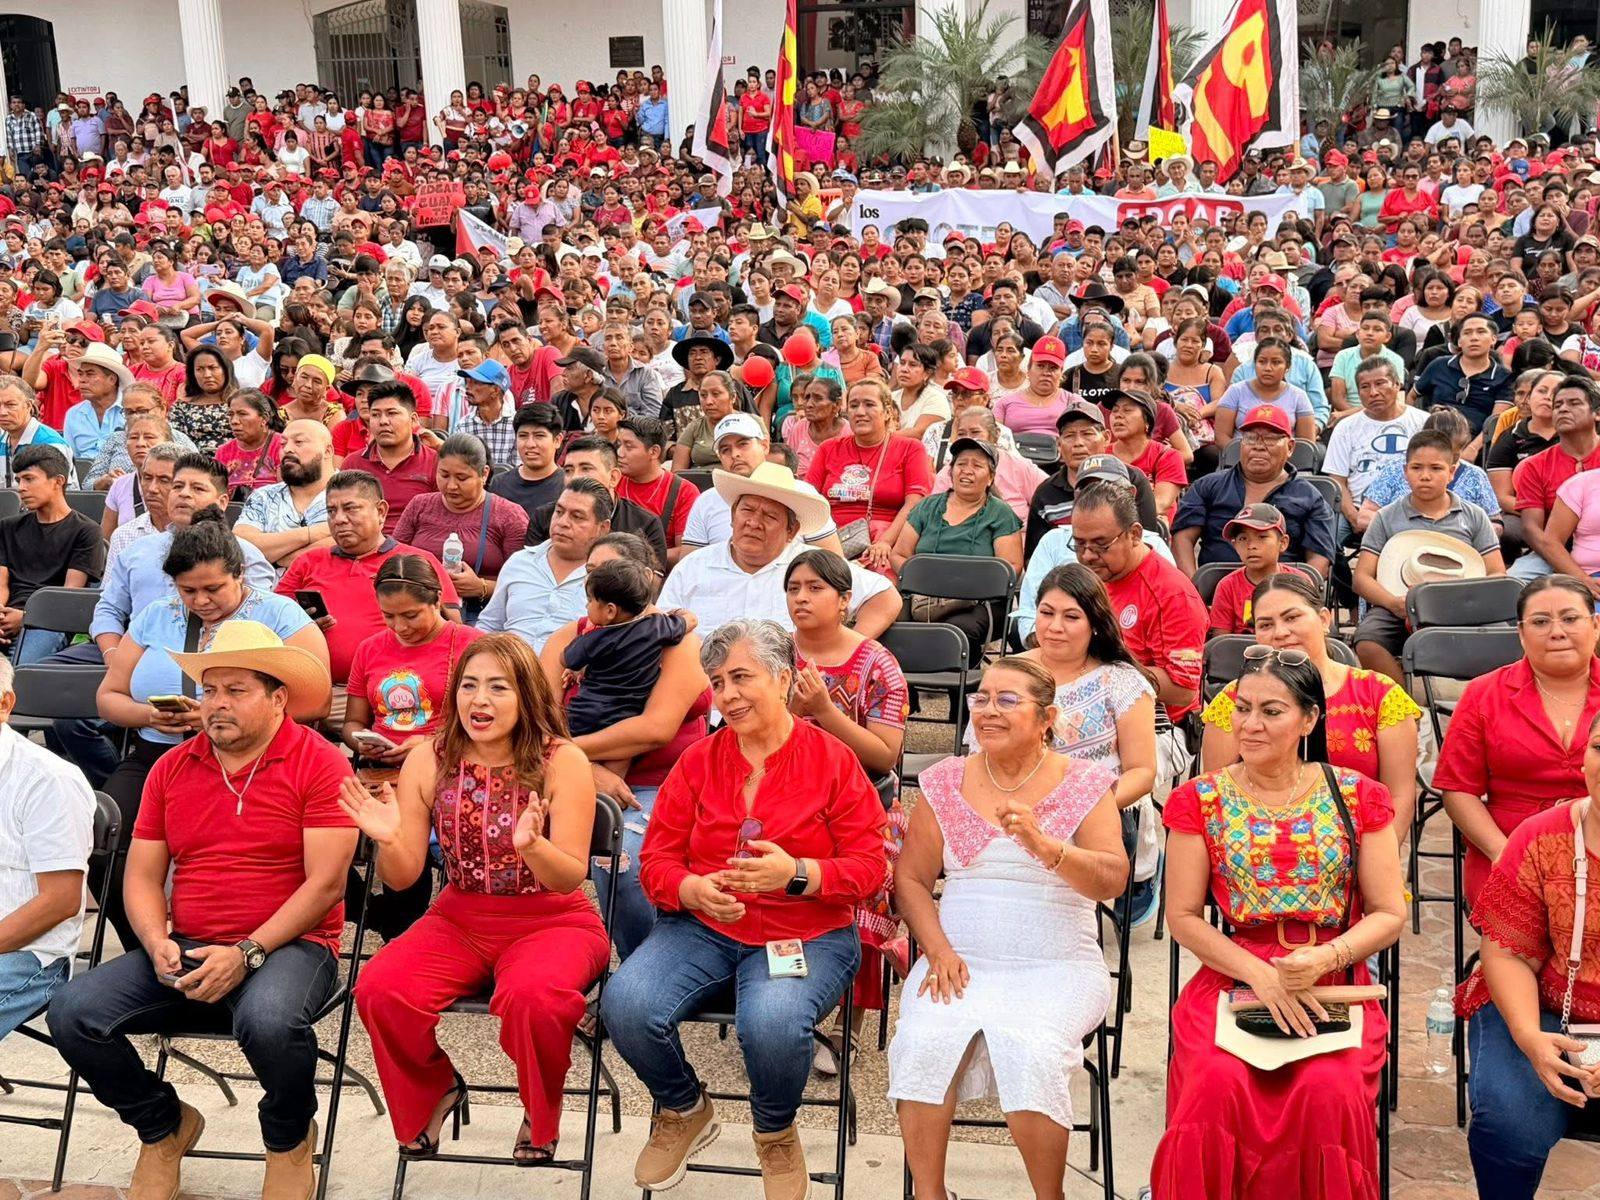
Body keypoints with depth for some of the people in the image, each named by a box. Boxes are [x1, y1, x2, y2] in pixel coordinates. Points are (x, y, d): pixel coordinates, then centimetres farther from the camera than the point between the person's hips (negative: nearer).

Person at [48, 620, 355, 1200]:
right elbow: (142, 877, 12)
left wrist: (246, 953, -18)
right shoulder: (171, 769, 12)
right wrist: (158, 945, -8)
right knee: (72, 1013, -16)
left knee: (268, 1019, -37)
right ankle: (163, 1126, 13)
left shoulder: (319, 764, -5)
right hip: (184, 951, 5)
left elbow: (325, 883, -11)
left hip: (287, 945, -5)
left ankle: (290, 1140, -1)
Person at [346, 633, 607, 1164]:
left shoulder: (561, 761, -10)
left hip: (551, 921, -3)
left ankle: (541, 1118, -1)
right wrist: (389, 840, -22)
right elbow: (403, 877, 1)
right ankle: (432, 1092, 10)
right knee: (379, 990, -24)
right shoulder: (429, 760, -2)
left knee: (531, 995, -36)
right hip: (459, 921, 3)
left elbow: (571, 878, -14)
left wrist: (530, 845, -35)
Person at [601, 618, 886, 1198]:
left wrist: (796, 874, -22)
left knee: (772, 1024, -35)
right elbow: (656, 859, 6)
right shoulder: (698, 761, 7)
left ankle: (775, 1133, 4)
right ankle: (685, 1112, 11)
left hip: (806, 934, -3)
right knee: (625, 1004, -24)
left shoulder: (833, 760, -1)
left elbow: (870, 867, -3)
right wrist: (696, 890, -17)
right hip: (702, 927, 3)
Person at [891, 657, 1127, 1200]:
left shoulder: (1085, 784, 3)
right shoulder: (945, 781, 11)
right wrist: (938, 950, -7)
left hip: (1057, 968, -2)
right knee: (923, 1039, -27)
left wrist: (1043, 845, -27)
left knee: (1032, 1049, -31)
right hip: (960, 961, 2)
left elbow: (1113, 881, -9)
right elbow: (910, 879, 9)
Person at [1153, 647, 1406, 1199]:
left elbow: (1390, 914, 5)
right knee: (1217, 1083, -29)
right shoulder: (1200, 800, 6)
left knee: (1328, 1091, -29)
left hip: (1334, 984, 0)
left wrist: (1325, 958, -14)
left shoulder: (1358, 797, 6)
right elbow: (1183, 916, 3)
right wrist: (1261, 975, -11)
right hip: (1229, 979, 0)